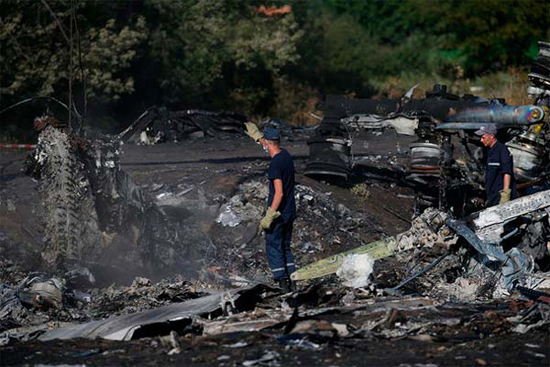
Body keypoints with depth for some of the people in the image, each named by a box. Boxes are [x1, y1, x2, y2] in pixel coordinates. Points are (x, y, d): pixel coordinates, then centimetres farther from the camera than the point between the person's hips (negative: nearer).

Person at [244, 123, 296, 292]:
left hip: (278, 213, -8)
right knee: (285, 247, 17)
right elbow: (271, 146, 28)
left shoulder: (275, 164, -22)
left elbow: (279, 193, -27)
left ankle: (282, 281, -1)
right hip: (290, 212, 8)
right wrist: (255, 134, 39)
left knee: (273, 247, 2)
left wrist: (268, 217, -26)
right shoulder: (285, 154, 3)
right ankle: (291, 282, 17)